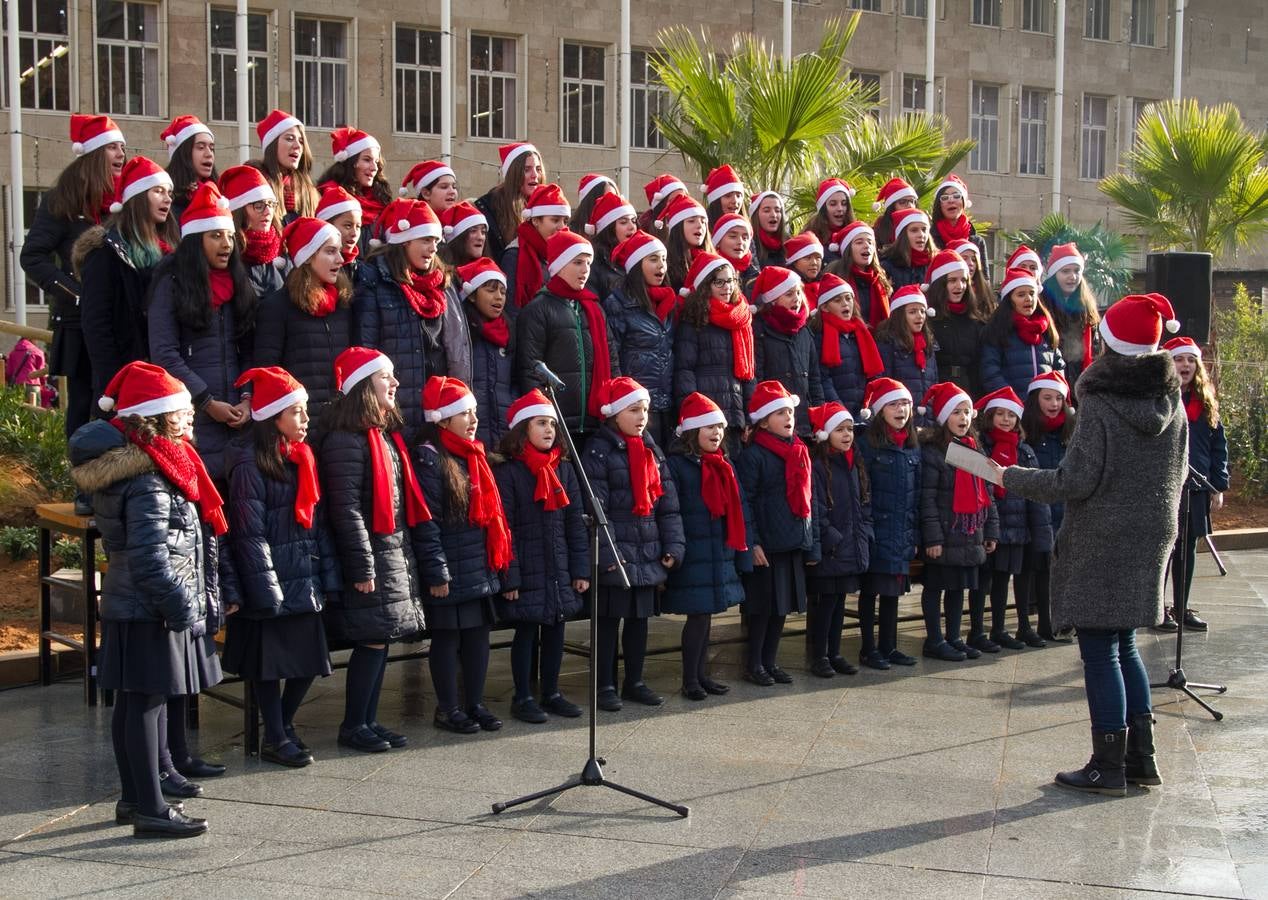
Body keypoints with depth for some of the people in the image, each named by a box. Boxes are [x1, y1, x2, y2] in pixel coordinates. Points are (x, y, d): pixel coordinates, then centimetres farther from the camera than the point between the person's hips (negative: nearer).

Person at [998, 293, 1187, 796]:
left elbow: (1075, 481, -18)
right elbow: (1179, 474, 13)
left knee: (1100, 651, 0)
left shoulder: (1100, 405, -17)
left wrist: (1013, 478, -6)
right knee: (1123, 644, 18)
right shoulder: (1172, 401, 4)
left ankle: (1108, 768, 4)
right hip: (1153, 538, 7)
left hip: (1101, 543, -7)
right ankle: (1142, 758, 20)